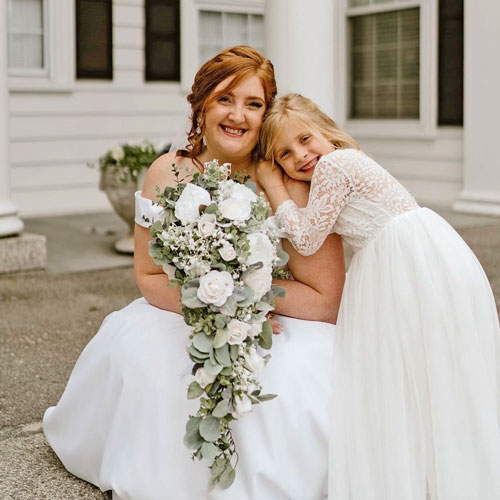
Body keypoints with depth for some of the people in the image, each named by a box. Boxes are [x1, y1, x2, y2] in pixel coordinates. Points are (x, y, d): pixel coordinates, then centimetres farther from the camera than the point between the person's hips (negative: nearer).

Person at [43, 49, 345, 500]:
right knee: (137, 353, -21)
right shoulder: (169, 173, -10)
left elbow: (326, 300, -18)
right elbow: (149, 275, -2)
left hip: (283, 327, -3)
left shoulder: (289, 183, -20)